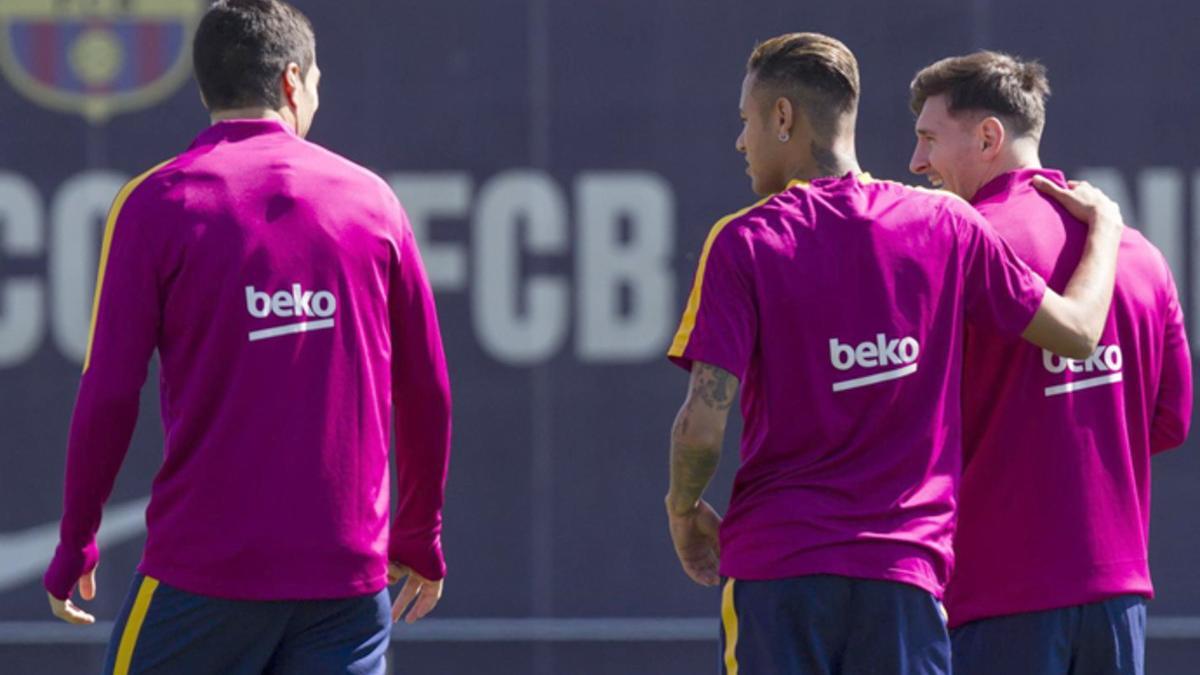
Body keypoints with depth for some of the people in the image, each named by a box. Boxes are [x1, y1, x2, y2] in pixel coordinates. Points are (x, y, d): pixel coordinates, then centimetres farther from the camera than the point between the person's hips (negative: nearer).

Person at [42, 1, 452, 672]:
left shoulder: (156, 203, -2)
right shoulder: (369, 197, 6)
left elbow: (110, 395, -6)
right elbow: (427, 389, 10)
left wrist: (75, 544, 5)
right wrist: (421, 537, 22)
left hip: (204, 567, -2)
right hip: (350, 575, 2)